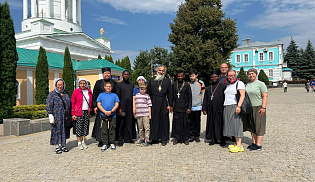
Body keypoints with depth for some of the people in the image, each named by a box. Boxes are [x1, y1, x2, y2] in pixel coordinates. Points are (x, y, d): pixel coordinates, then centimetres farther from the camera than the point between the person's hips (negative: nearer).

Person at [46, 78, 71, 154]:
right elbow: (48, 107, -8)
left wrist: (69, 116, 15)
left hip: (65, 117, 5)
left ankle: (63, 146, 23)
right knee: (57, 131, 3)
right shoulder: (52, 94, -6)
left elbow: (69, 104, 17)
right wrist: (51, 117, -14)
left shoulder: (65, 93, 9)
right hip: (57, 117, -5)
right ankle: (57, 147, 15)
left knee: (64, 131, 10)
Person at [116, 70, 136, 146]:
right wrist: (119, 108, -10)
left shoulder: (131, 85, 14)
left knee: (130, 123, 6)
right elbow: (117, 96, -3)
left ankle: (127, 138, 16)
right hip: (122, 106, -4)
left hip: (130, 106, 4)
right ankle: (120, 139, 7)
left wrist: (134, 106, 10)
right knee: (121, 124, -1)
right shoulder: (119, 84, 1)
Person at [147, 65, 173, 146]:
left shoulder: (167, 81, 8)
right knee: (154, 120, 3)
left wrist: (170, 105, 0)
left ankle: (164, 139, 11)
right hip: (153, 103, 1)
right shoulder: (152, 80, 11)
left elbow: (170, 93, 6)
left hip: (163, 103, -1)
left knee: (164, 120, 1)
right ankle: (154, 138, 15)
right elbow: (148, 92, 11)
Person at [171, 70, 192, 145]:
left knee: (185, 123, 3)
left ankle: (185, 138, 15)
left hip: (184, 108, -2)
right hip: (176, 108, 2)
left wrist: (189, 108, -5)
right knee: (176, 123, 6)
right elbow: (172, 96, 11)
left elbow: (190, 97, 0)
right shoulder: (174, 84, 8)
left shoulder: (187, 85, 0)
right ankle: (177, 138, 18)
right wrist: (171, 105, 4)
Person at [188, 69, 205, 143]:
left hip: (198, 106, -3)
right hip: (190, 106, 3)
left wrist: (203, 105, -3)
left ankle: (197, 136, 16)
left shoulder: (201, 83, 1)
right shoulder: (188, 84, 10)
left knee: (197, 122, 5)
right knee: (191, 122, 7)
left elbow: (203, 94, 1)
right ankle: (192, 135, 17)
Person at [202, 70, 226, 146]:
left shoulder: (223, 86, 3)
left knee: (220, 124, 0)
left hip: (219, 109, -4)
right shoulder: (208, 88, 14)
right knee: (211, 124, 7)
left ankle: (221, 140, 13)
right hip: (210, 110, 4)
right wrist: (204, 109, 5)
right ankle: (213, 139, 18)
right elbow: (205, 99, 13)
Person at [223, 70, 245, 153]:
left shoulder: (239, 83, -2)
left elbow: (242, 95, -13)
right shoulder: (228, 85, 21)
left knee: (236, 124, -10)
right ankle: (237, 143, 12)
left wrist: (239, 106, -24)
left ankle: (239, 145, -8)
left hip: (235, 107, -8)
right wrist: (224, 108, 15)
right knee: (231, 125, 6)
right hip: (227, 108, 8)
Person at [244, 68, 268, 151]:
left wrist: (263, 107, -18)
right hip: (249, 108, 6)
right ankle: (254, 143, 18)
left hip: (258, 108, -6)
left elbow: (265, 96, -10)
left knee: (258, 126, -3)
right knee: (252, 126, 9)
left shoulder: (261, 84, -4)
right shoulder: (247, 85, 14)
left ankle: (258, 145, 1)